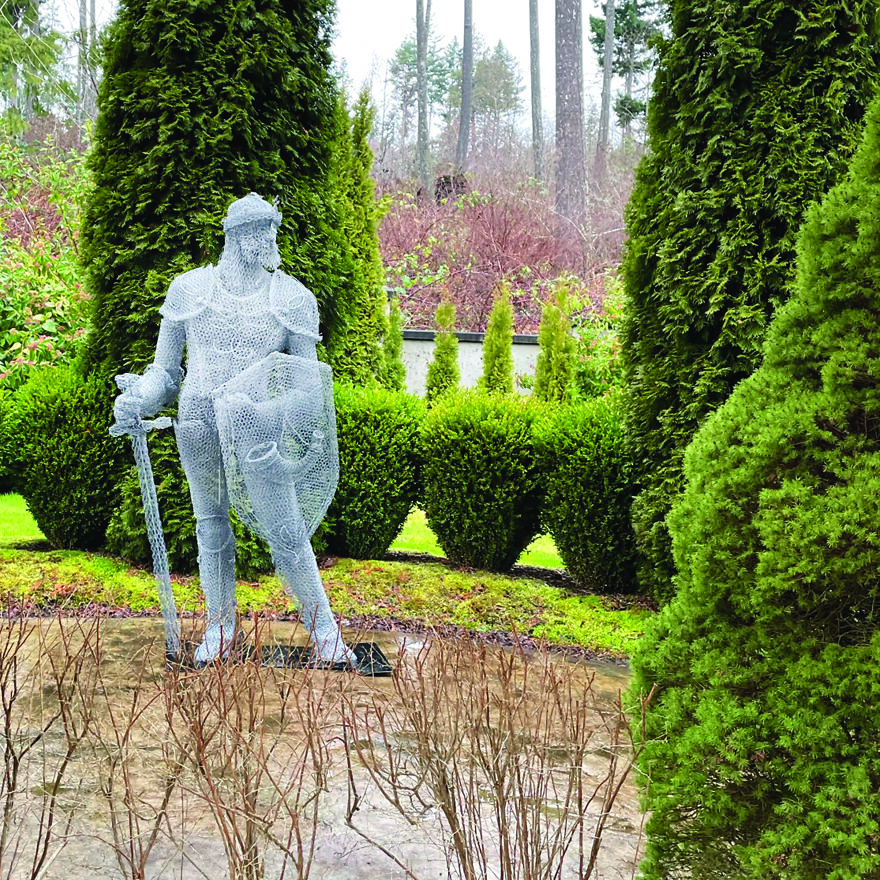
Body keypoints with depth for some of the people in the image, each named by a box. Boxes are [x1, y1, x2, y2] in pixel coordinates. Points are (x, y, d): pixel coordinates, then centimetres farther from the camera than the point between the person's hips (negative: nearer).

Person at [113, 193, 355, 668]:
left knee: (286, 532, -5)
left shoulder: (291, 298, 5)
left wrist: (289, 411, -15)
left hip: (258, 427, -1)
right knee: (210, 527, 11)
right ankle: (220, 624, 26)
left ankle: (323, 629, 7)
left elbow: (306, 380, 5)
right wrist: (138, 399, -8)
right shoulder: (189, 289, 7)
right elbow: (166, 369, 10)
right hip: (198, 425, 2)